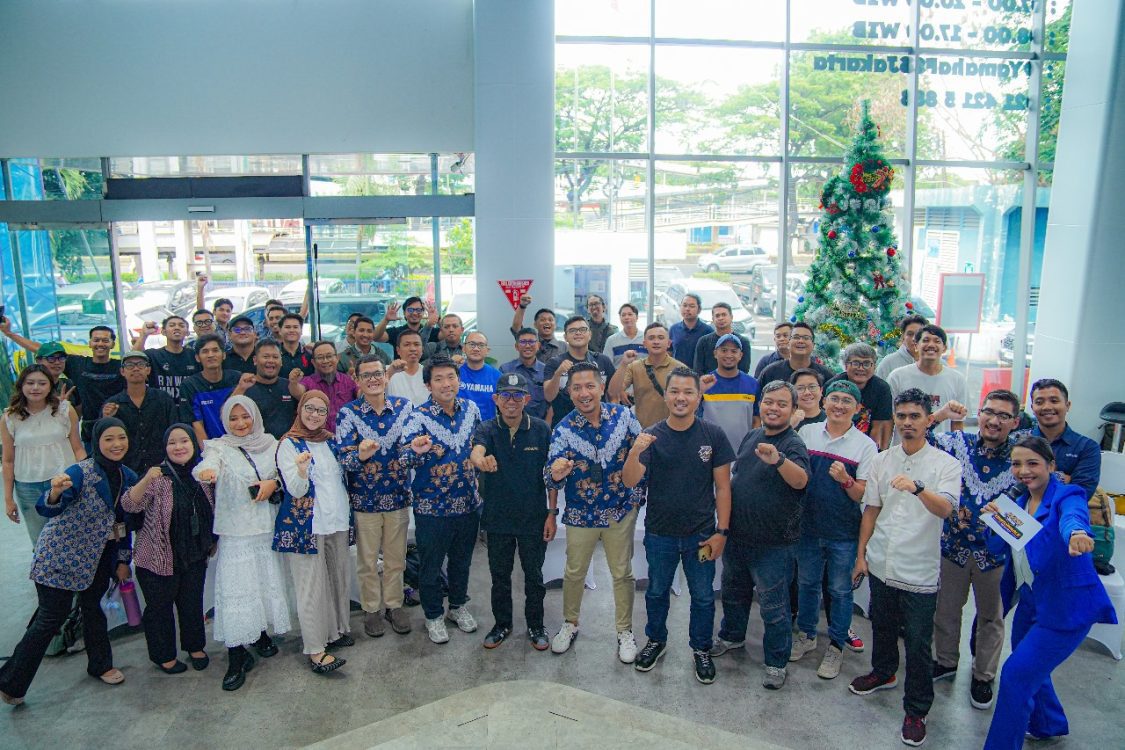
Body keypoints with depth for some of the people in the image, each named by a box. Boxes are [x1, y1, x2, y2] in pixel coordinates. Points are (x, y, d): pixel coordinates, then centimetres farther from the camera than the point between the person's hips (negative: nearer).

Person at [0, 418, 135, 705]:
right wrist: (55, 493, -57)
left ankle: (100, 665, 34)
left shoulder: (128, 477, -2)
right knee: (52, 617, -2)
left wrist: (124, 560, 11)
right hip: (59, 555, -6)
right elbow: (48, 509, -35)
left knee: (93, 608, 17)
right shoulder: (79, 472, -22)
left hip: (96, 557, 6)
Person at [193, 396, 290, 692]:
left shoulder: (270, 444, 8)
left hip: (268, 526, 3)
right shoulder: (219, 447, -2)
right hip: (235, 531, -3)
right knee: (235, 588, -6)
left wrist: (274, 482, -10)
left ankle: (261, 633, 34)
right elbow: (208, 463, -23)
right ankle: (237, 656, 2)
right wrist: (206, 471, -47)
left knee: (268, 581, 11)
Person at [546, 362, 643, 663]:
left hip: (621, 510, 1)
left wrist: (636, 494, -2)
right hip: (580, 514, 0)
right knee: (574, 572, 16)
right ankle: (570, 623, 39)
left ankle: (625, 630, 33)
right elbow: (552, 475, -20)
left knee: (622, 573, 13)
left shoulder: (623, 415, -12)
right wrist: (556, 474, -43)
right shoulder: (563, 429, -15)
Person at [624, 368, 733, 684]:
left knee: (703, 596, 15)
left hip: (701, 534, 0)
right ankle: (656, 640, 43)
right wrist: (635, 452, -36)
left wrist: (721, 531, -7)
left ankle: (701, 649, 37)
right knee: (657, 592, 20)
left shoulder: (713, 435, -9)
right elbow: (630, 481, -18)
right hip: (659, 533, 1)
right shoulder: (652, 436, -9)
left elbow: (723, 487, -4)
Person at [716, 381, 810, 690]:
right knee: (733, 592, 24)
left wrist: (778, 460, -58)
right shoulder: (751, 437, 4)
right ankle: (732, 636, 46)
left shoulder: (793, 445, -17)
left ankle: (776, 663, 24)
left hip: (772, 544, -6)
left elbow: (800, 480, -38)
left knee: (774, 606, 7)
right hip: (736, 536, 7)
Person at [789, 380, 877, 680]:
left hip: (843, 533, -2)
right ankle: (806, 635, 37)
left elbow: (863, 496, -8)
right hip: (809, 526, 3)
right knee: (807, 583, 17)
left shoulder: (866, 446, -7)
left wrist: (845, 480, -25)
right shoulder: (806, 432, 0)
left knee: (840, 590, 10)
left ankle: (836, 646, 28)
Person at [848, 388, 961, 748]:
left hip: (919, 572, -4)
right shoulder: (882, 460, 4)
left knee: (918, 645, 4)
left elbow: (945, 508, -24)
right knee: (882, 627, 23)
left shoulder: (946, 464, -8)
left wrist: (918, 487, -43)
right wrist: (861, 554, 9)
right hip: (881, 565, 4)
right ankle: (883, 673, 47)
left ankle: (916, 711, 20)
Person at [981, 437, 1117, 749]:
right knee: (1029, 668, 25)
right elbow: (998, 548, 4)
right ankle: (1048, 725, 52)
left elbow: (1073, 516, -39)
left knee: (1016, 674, -10)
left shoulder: (1067, 495, -15)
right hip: (1030, 603, 8)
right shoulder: (1019, 504, 6)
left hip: (1066, 606, -8)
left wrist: (1076, 533, -63)